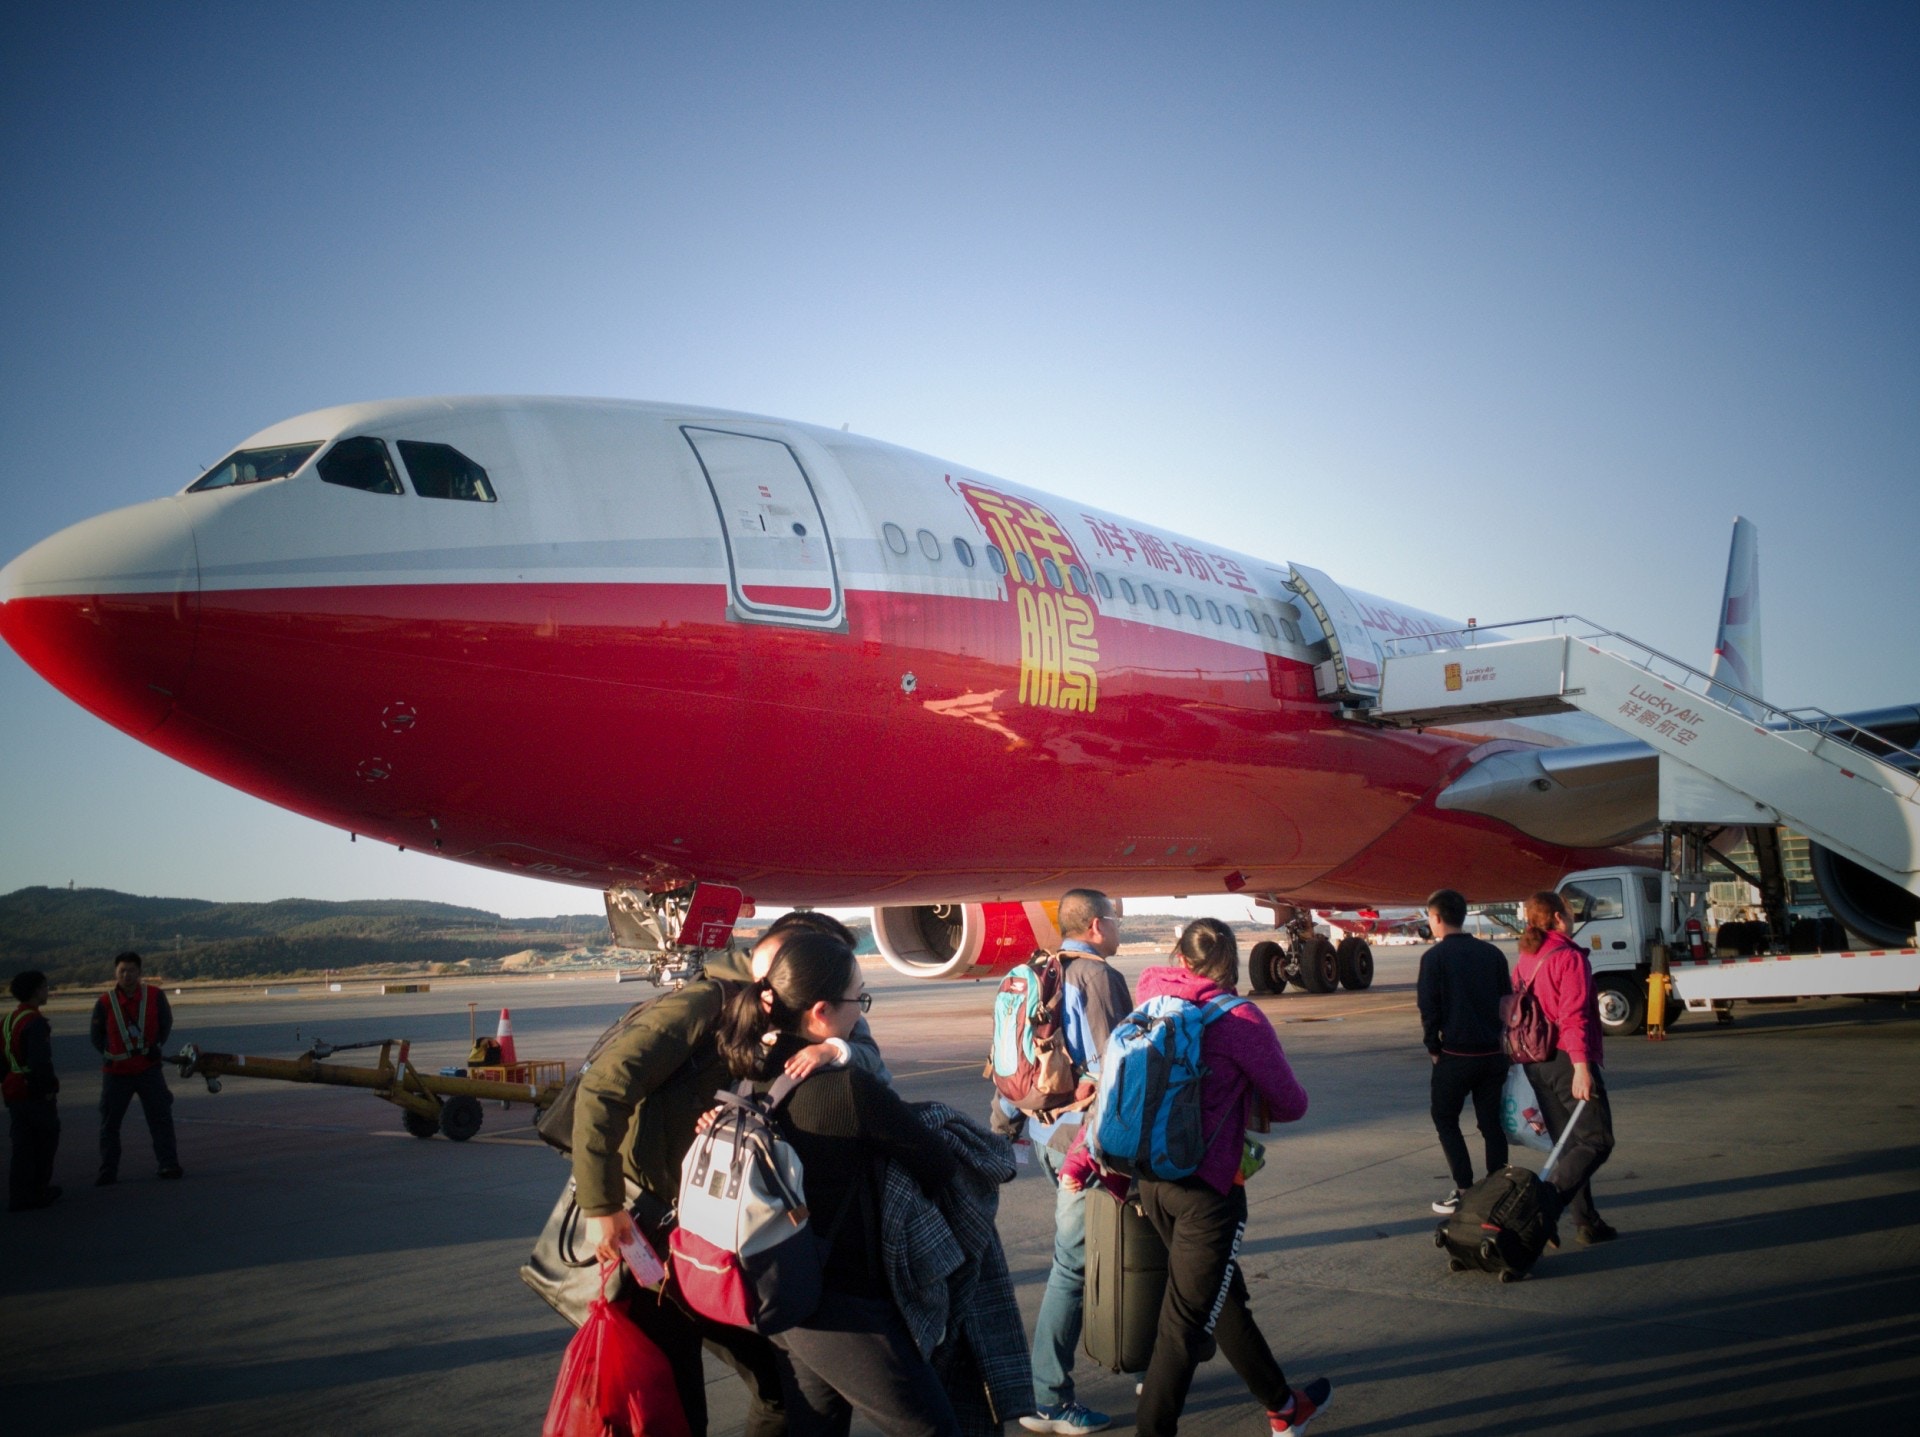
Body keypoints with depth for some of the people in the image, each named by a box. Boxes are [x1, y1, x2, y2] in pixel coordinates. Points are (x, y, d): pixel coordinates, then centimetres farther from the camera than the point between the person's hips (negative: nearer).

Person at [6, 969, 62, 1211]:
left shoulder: (10, 1019, 11)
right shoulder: (36, 1022, -19)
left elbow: (4, 1057, 17)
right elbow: (40, 1061, -26)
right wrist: (51, 1085, -15)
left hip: (13, 1092, 8)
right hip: (35, 1092, -8)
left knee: (22, 1144, 12)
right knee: (46, 1139, 7)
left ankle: (20, 1196, 12)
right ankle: (37, 1190, 13)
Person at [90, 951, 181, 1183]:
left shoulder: (155, 996, -7)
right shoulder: (105, 1002, -8)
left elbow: (166, 1022, 6)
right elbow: (96, 1034, 5)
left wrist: (157, 1046, -6)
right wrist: (110, 1054, -4)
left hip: (149, 1068, 0)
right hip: (116, 1071, 0)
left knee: (160, 1116, 2)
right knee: (109, 1122, 6)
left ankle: (168, 1164, 9)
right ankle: (108, 1171, 17)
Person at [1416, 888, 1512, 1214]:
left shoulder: (1434, 957, -9)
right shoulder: (1492, 953, 6)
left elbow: (1428, 1008, -10)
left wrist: (1433, 1047, 1)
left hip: (1456, 1054, -5)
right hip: (1493, 1053, 5)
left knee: (1445, 1119, 9)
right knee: (1491, 1122, 13)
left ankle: (1464, 1190, 2)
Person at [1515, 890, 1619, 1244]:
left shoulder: (1524, 959, 12)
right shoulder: (1569, 957, -12)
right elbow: (1574, 1016, -20)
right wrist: (1582, 1067, -23)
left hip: (1535, 1063, 8)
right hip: (1567, 1060, -8)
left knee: (1569, 1144, 15)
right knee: (1597, 1140, -4)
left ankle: (1585, 1222, 16)